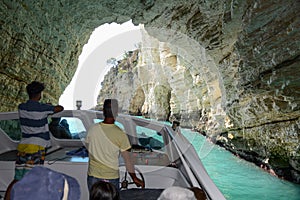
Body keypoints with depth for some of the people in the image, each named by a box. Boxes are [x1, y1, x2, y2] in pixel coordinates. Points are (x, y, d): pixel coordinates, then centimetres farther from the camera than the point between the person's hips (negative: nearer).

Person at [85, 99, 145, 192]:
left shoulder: (92, 129, -9)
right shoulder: (120, 134, -16)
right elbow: (127, 160, -10)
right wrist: (135, 178, 3)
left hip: (93, 176, 3)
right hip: (111, 178, -2)